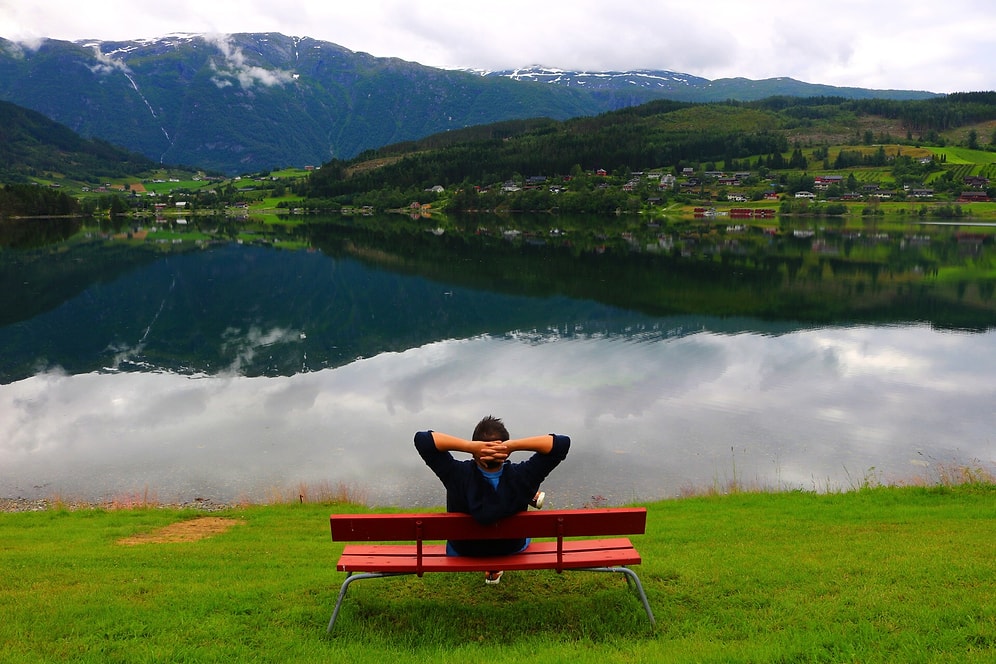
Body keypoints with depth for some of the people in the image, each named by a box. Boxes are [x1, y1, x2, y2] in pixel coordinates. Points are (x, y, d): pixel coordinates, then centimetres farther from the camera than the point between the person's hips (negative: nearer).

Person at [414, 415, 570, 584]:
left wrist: (468, 446, -42)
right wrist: (514, 445, -40)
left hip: (463, 551, 1)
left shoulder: (458, 475, -36)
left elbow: (422, 439, -34)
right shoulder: (521, 477, -34)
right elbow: (562, 443, -31)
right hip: (512, 549, -1)